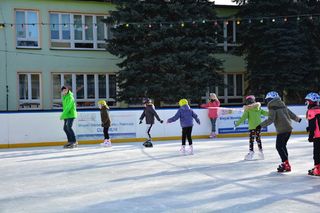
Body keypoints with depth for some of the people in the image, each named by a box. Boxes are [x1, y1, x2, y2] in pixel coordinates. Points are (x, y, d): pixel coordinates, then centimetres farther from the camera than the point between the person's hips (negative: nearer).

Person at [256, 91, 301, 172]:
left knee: (279, 146, -3)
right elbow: (290, 113, 23)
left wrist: (261, 125, -22)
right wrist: (297, 119, 41)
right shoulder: (282, 105, 14)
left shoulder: (272, 107, -9)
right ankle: (285, 163, 25)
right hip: (289, 128, 8)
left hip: (281, 130, -8)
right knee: (283, 146, 18)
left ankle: (286, 165, -7)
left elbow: (270, 119, -20)